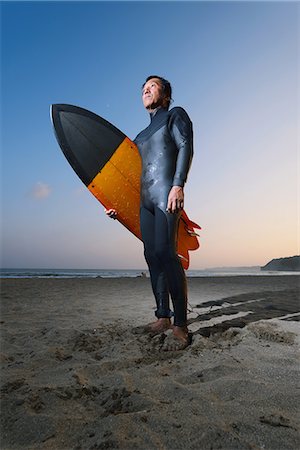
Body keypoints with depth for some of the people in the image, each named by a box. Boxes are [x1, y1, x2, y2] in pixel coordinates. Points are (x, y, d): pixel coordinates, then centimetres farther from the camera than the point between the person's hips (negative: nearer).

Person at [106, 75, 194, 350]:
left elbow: (186, 147, -5)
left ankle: (180, 326, -13)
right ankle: (163, 318, 11)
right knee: (152, 256, 2)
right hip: (145, 199, 7)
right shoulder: (142, 136, 29)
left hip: (166, 193, -7)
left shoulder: (176, 115, 12)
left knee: (165, 253, -19)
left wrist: (178, 185, -20)